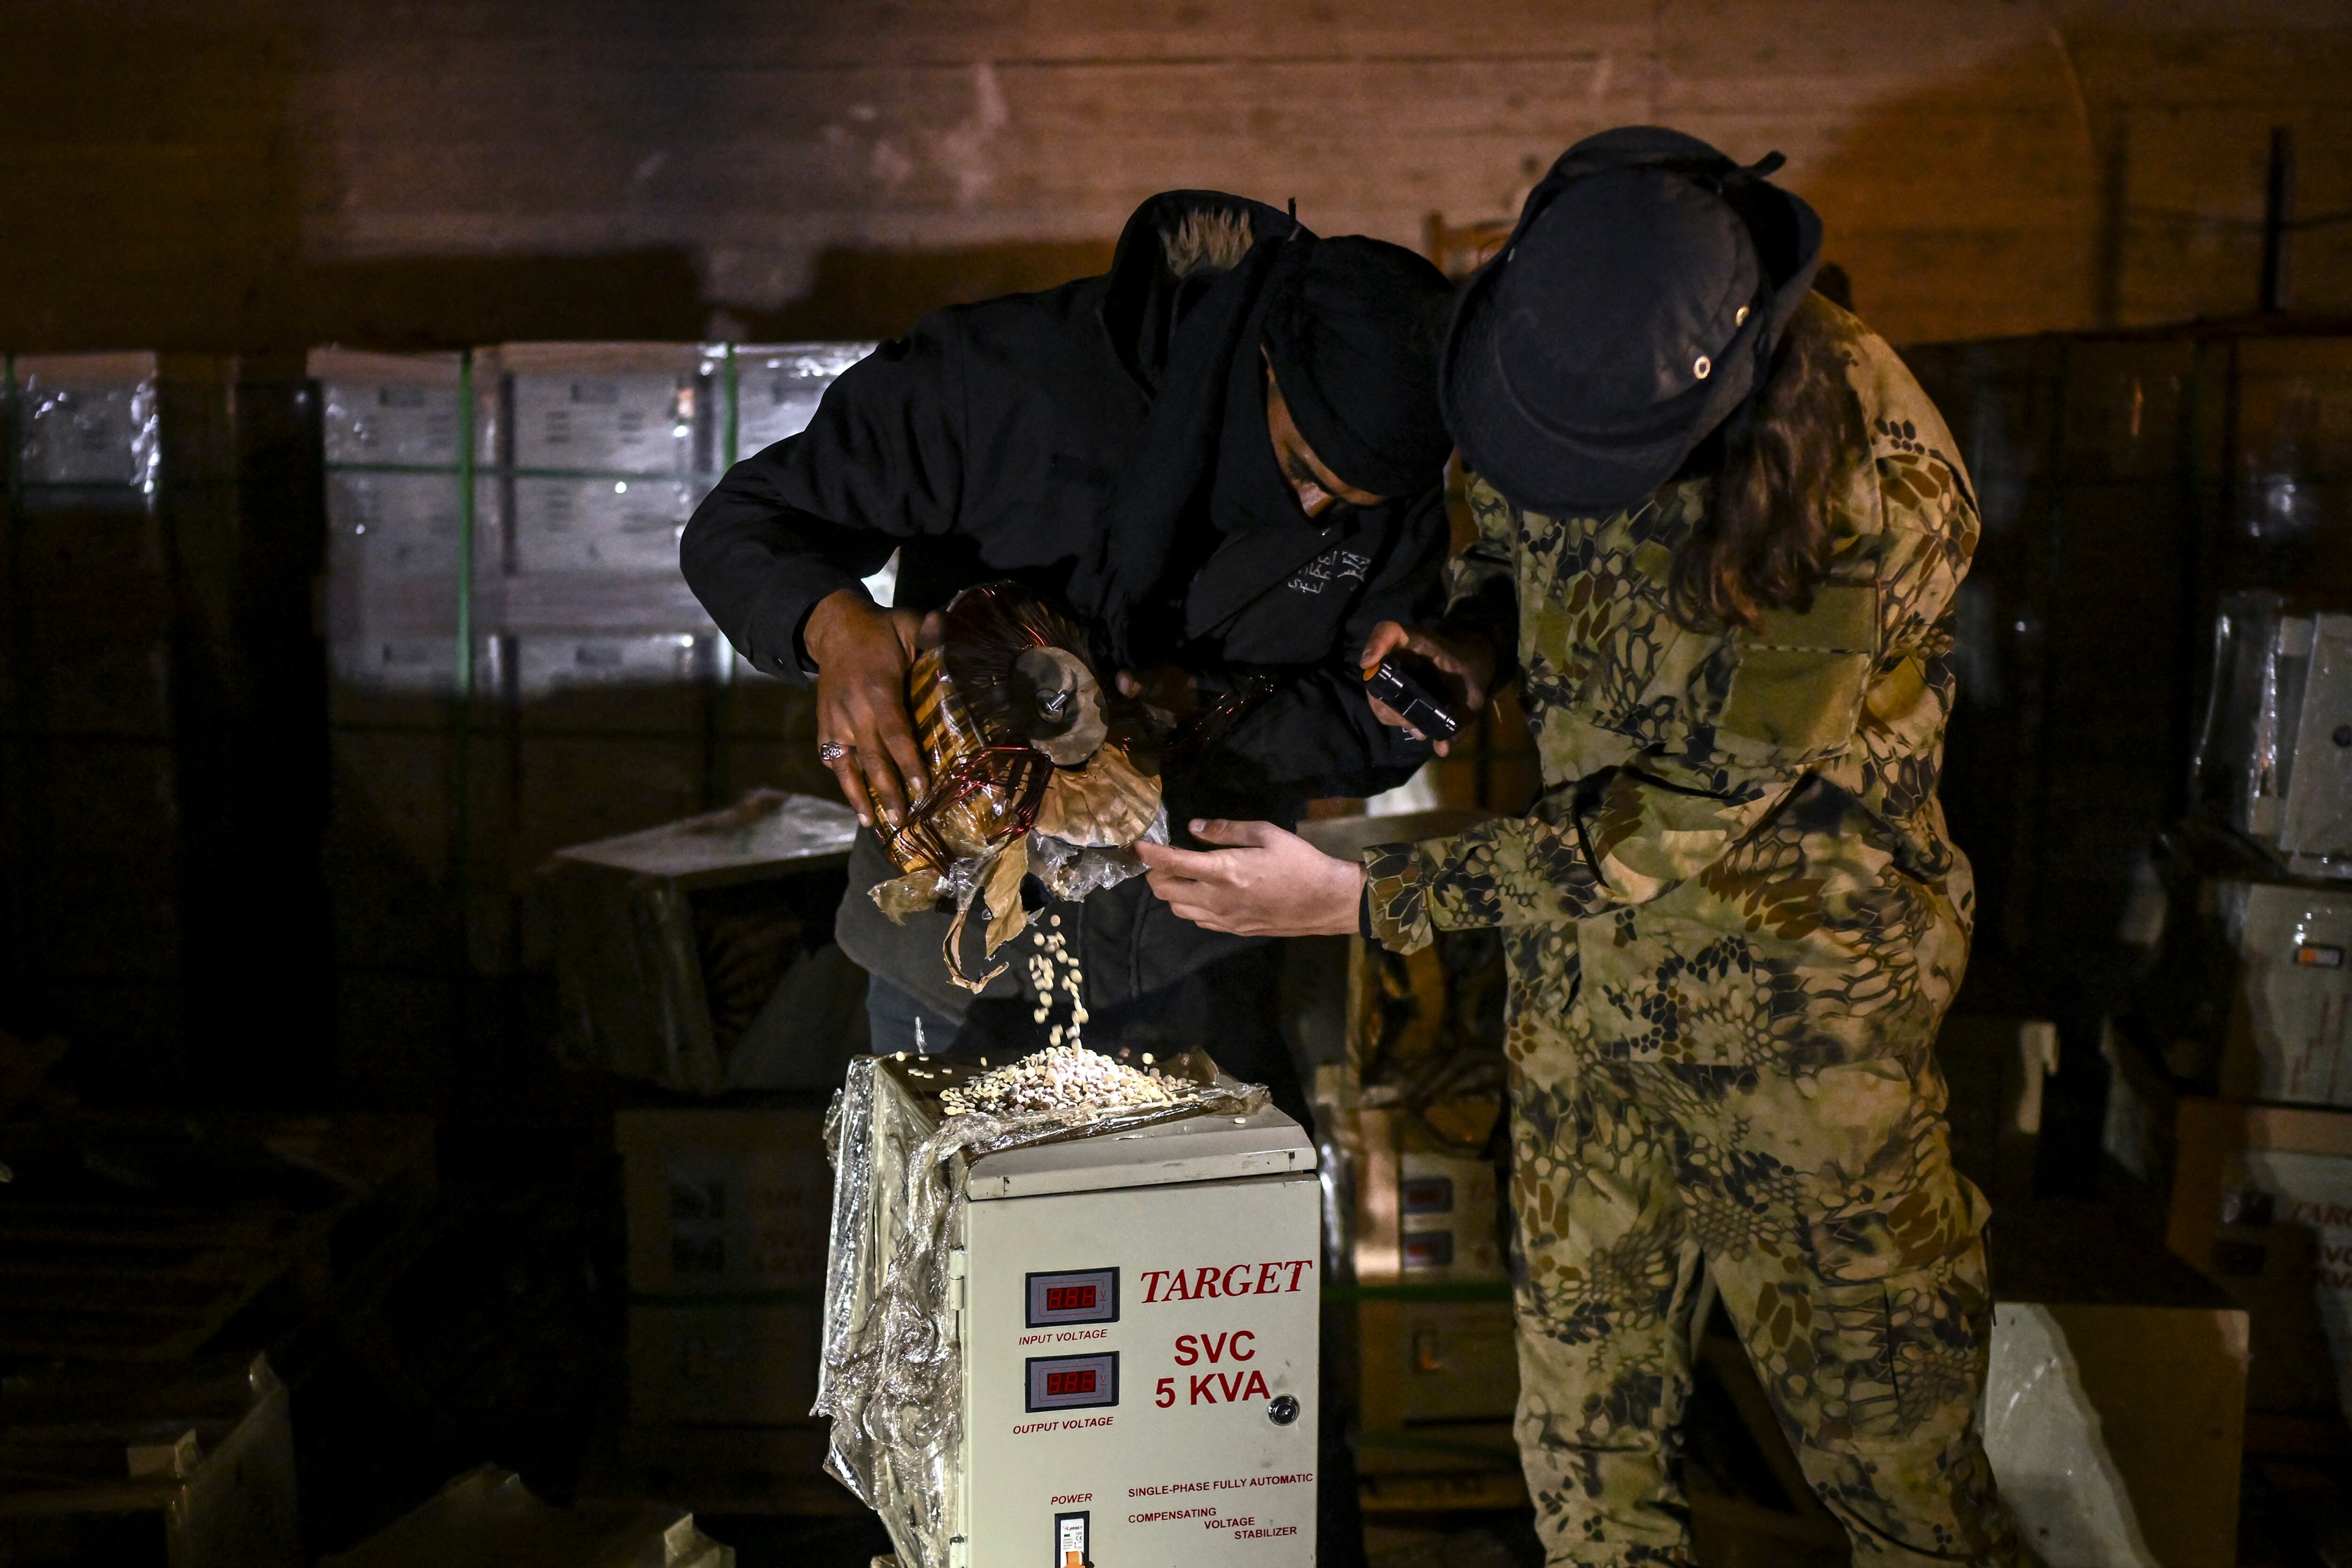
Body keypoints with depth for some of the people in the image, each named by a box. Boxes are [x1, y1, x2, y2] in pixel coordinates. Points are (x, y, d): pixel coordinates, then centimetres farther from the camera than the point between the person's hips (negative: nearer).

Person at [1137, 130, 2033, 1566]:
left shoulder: (1874, 485, -26)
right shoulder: (1565, 350, -6)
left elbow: (1694, 809, -25)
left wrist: (1360, 899, -25)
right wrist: (1476, 638, -7)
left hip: (1799, 1003, -6)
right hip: (1582, 969, 6)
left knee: (1893, 1451, 6)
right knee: (1587, 1449, 16)